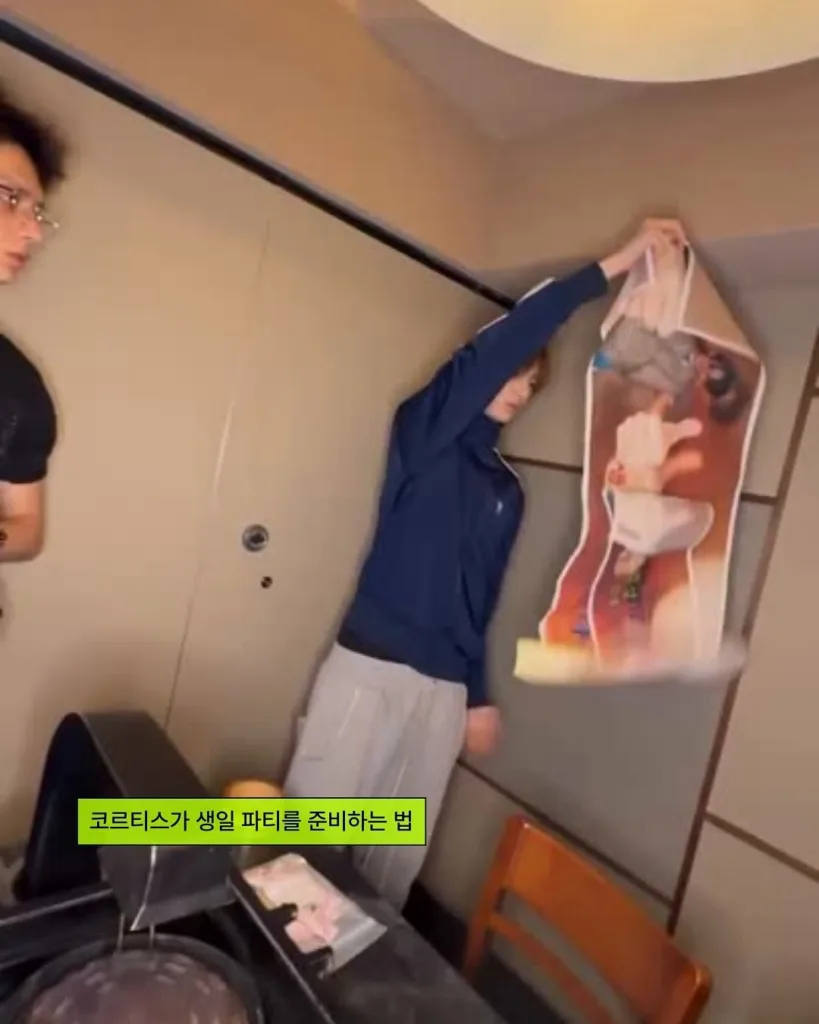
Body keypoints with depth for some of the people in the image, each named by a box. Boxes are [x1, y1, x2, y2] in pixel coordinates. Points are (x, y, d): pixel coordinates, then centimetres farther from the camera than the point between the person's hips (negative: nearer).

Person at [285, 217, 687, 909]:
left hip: (445, 690, 5)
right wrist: (610, 268, -13)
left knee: (400, 853, 15)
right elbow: (494, 348, -15)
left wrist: (478, 696, 13)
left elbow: (481, 600, 15)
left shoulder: (508, 490, 13)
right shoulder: (424, 431, -1)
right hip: (369, 666, -5)